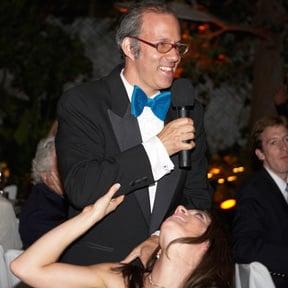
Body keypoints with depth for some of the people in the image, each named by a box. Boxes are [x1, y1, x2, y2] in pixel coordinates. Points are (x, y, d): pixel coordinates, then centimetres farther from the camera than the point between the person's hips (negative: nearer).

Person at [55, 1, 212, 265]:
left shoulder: (190, 111, 4)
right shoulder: (80, 104, -10)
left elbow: (197, 195, 8)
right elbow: (80, 189, -22)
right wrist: (158, 148, -22)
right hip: (96, 265, -4)